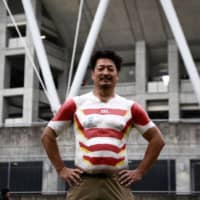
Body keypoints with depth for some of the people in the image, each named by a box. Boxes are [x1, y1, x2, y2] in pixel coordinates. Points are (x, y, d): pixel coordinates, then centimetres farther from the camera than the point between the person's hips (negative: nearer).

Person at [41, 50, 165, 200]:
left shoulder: (130, 107, 8)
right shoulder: (75, 104, 7)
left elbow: (157, 139, 12)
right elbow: (47, 135, 12)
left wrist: (140, 172, 4)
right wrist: (61, 169, 4)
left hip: (117, 183, 1)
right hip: (82, 182, 0)